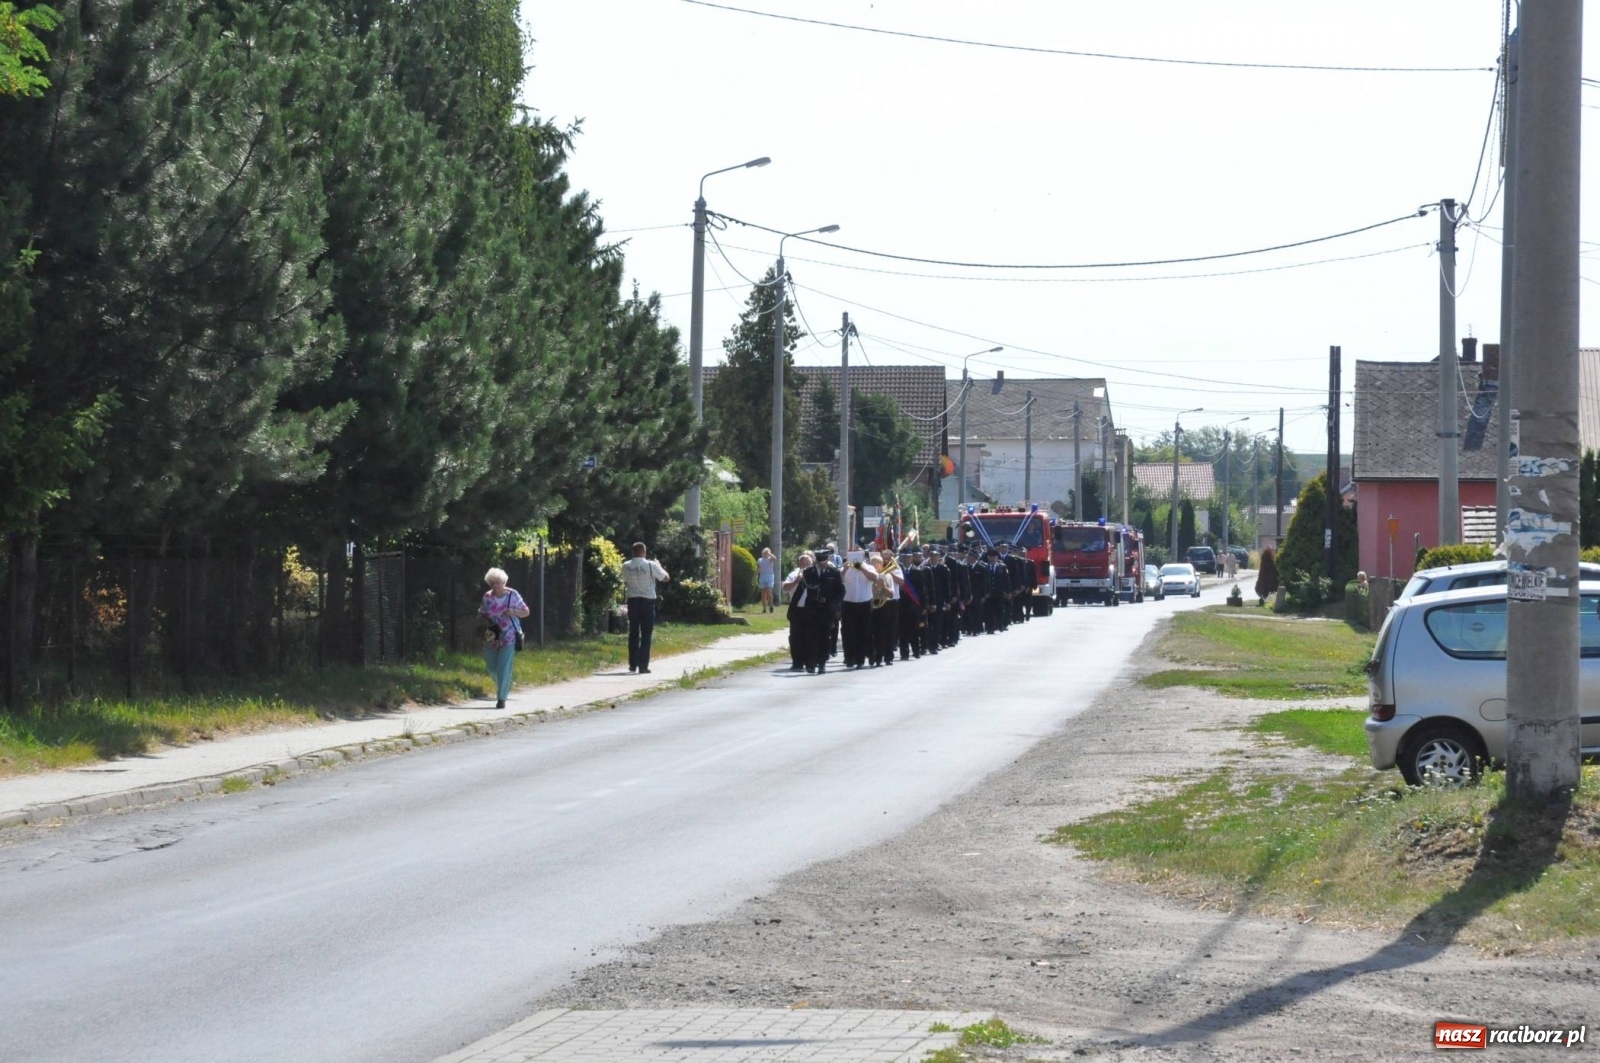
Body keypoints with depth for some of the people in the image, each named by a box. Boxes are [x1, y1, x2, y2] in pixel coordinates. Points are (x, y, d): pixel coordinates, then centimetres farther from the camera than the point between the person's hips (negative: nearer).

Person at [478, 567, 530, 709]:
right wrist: (485, 620, -9)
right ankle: (503, 687, 40)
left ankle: (502, 698, -5)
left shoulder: (512, 595, -4)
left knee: (504, 668, -10)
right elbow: (481, 613, 14)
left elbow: (526, 612, 2)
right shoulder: (487, 597, 3)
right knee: (492, 668, 10)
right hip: (490, 637, 4)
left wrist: (514, 612, -18)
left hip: (508, 637, -4)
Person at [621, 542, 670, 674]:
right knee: (646, 634, 1)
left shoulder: (626, 566, -1)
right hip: (647, 601, -3)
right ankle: (643, 666, -4)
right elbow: (665, 578, -1)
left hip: (633, 600, 3)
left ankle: (633, 665, 14)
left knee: (633, 633, 12)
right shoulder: (651, 565, -10)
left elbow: (625, 582, 11)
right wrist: (658, 565, 14)